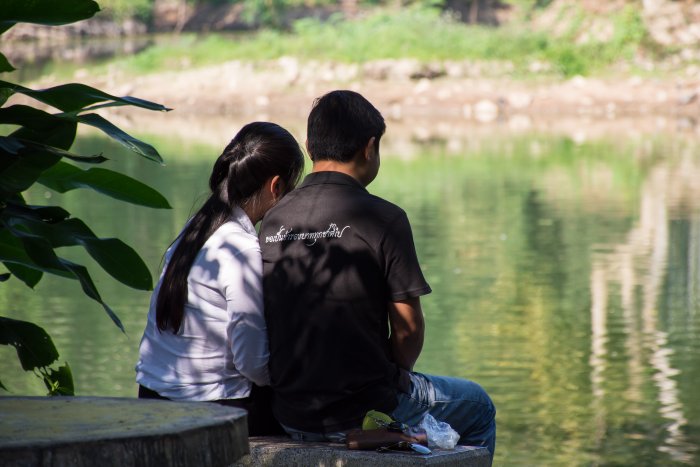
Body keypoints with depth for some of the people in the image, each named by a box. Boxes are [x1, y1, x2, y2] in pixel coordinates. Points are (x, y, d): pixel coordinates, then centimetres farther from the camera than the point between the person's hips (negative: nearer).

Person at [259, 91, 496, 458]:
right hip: (362, 413, -6)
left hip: (290, 415, 6)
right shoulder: (381, 218, -15)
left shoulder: (272, 221, 2)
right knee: (478, 407, 22)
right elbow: (408, 327, -14)